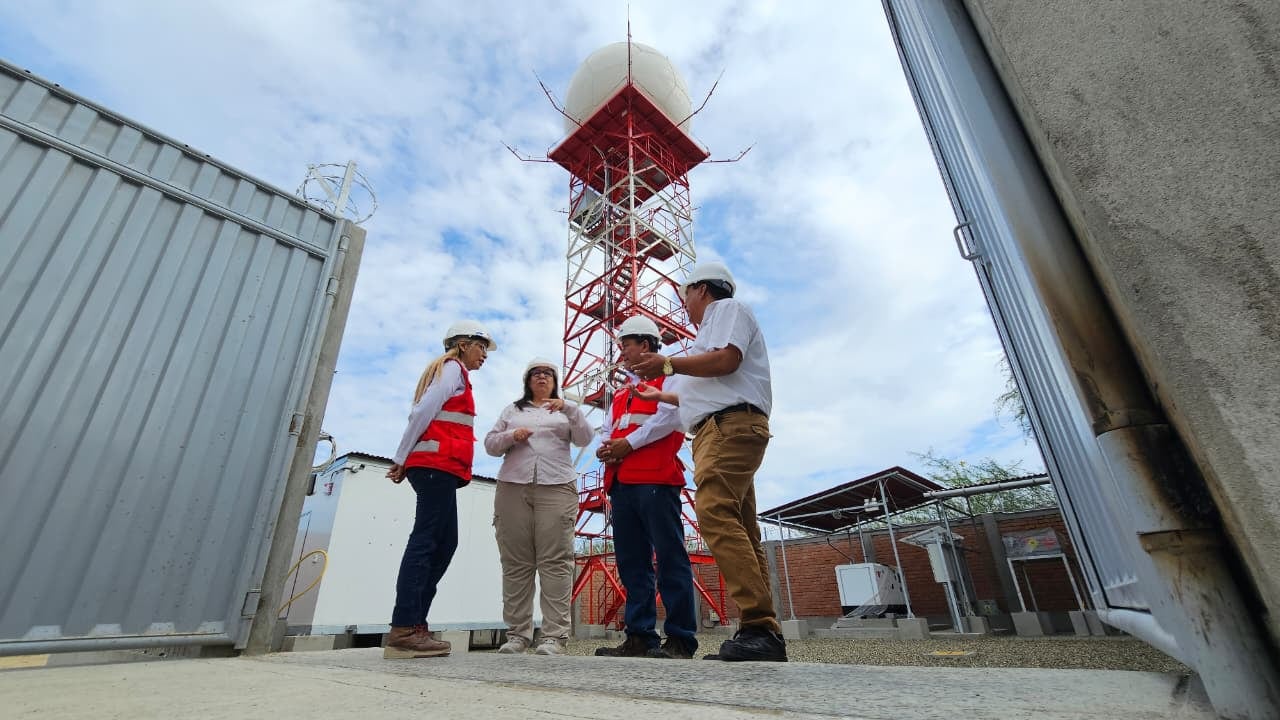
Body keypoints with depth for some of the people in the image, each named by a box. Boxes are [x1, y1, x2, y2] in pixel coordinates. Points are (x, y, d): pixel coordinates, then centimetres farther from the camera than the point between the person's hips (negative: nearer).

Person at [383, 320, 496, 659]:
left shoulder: (448, 371, 27)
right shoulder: (453, 368, -1)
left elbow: (422, 413, 20)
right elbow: (424, 411, -11)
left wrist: (404, 460, 12)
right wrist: (401, 459, -9)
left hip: (439, 466, 9)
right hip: (438, 464, -9)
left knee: (444, 543, 7)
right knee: (425, 541, -12)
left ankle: (412, 624, 9)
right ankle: (403, 630, -11)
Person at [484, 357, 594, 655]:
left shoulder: (566, 411, 18)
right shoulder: (512, 410, 21)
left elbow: (584, 439, 3)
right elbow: (490, 444, 14)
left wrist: (569, 408, -10)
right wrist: (511, 436, -6)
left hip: (556, 488, -1)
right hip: (513, 488, 2)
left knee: (556, 561, -8)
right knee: (515, 562, 0)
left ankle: (555, 635, -6)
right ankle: (517, 633, 7)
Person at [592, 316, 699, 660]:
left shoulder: (668, 375, 8)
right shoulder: (620, 392, 30)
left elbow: (670, 416, -9)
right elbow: (608, 429, 24)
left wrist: (629, 443, -11)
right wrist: (604, 447, 0)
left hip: (656, 480, -8)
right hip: (621, 483, 8)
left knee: (670, 558, -6)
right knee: (632, 561, 7)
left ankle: (680, 639, 0)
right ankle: (640, 637, 13)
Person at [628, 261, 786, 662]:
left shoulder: (728, 308, 8)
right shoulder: (711, 328, 34)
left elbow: (727, 360, -13)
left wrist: (667, 365, -7)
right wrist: (659, 396, 47)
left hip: (732, 426, -10)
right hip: (717, 430, 10)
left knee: (716, 515, -25)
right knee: (739, 530, 3)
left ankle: (759, 627, -27)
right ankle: (764, 634, 3)